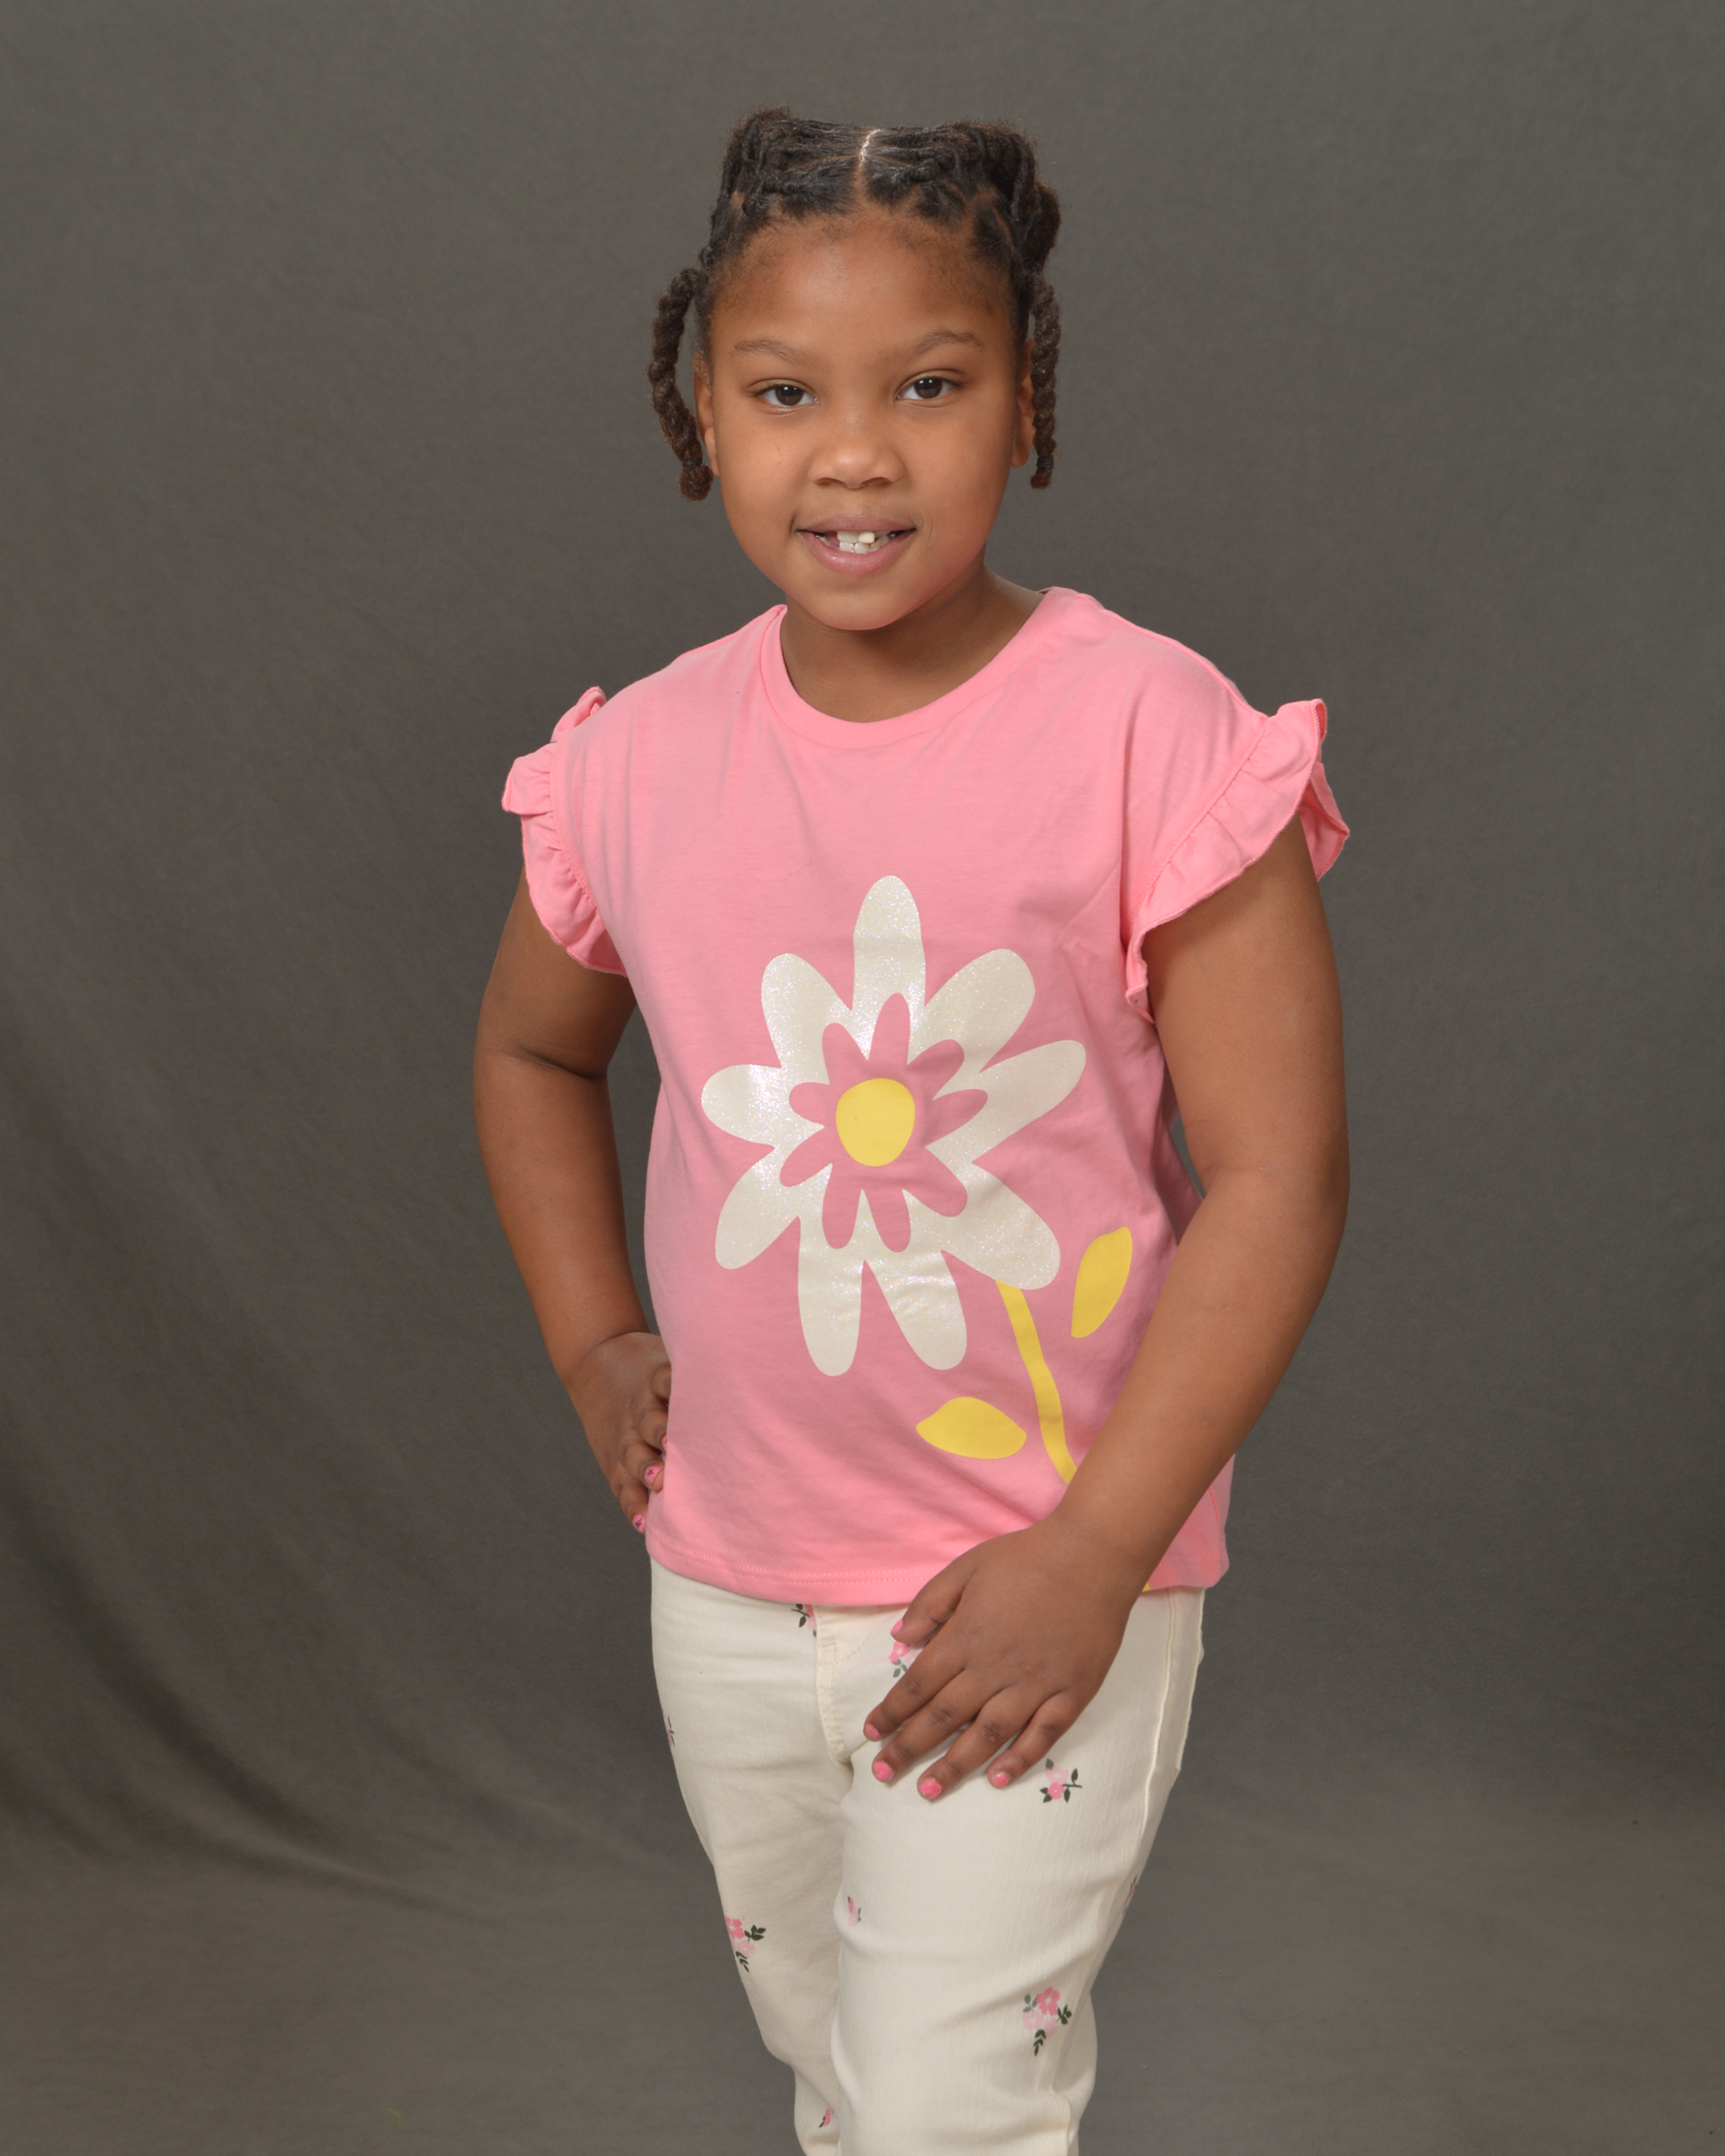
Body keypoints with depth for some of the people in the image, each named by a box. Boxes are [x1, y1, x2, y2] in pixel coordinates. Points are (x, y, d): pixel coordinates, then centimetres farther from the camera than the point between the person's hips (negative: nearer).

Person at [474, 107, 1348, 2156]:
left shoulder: (1144, 732, -17)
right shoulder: (640, 759, -4)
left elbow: (1276, 1175, -16)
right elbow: (532, 1054, 16)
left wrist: (1092, 1554, -18)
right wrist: (594, 1349, 5)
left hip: (1039, 1589, -5)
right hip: (726, 1583, 5)